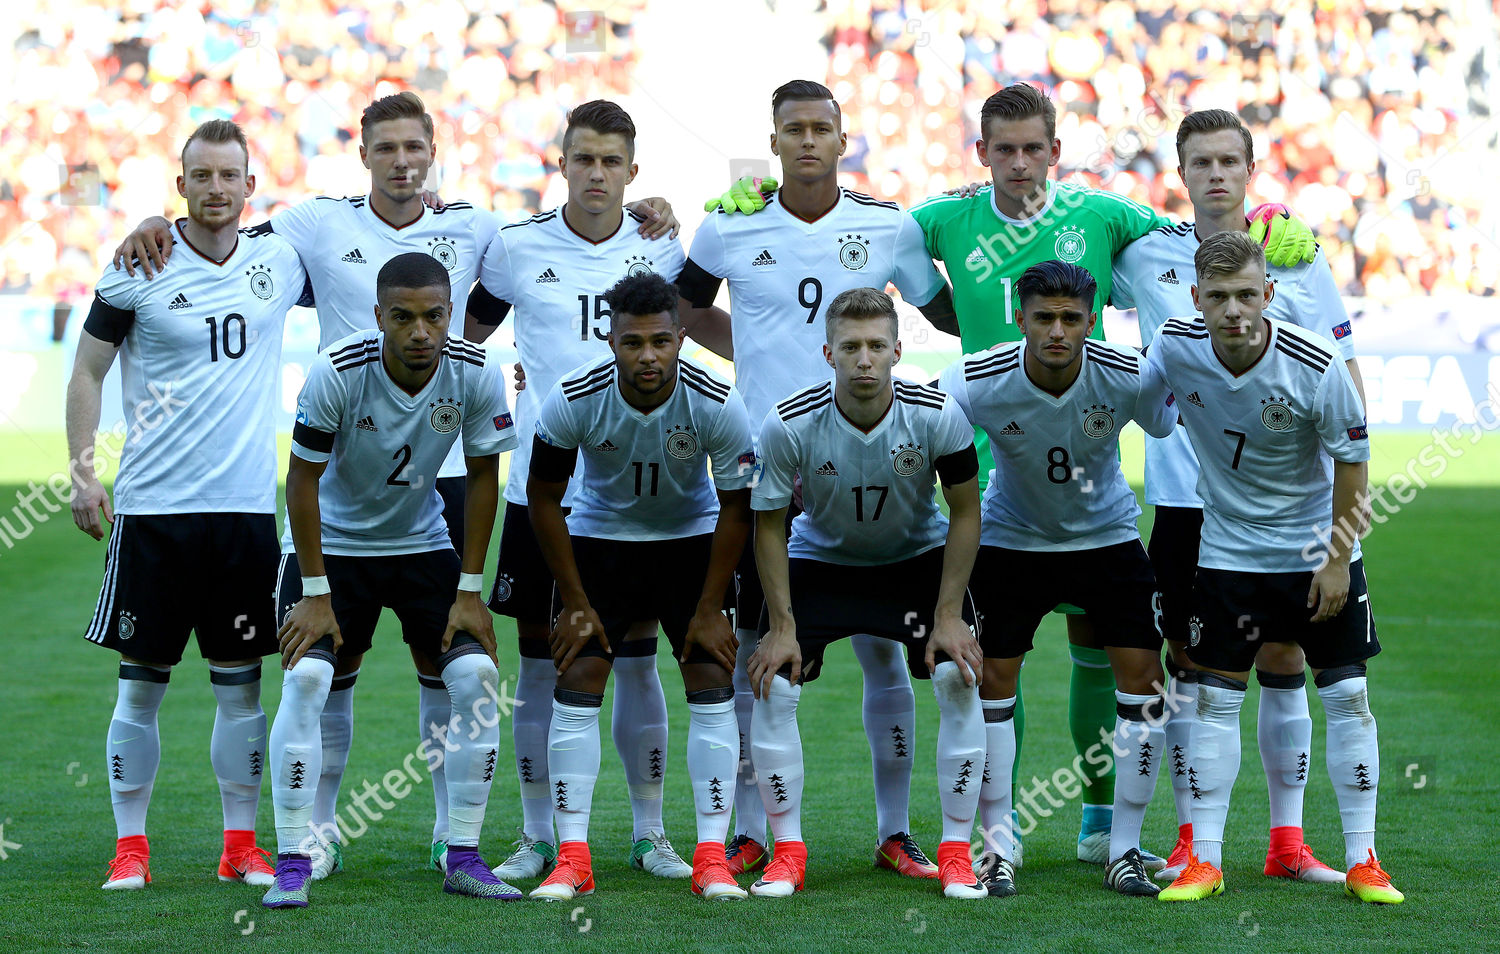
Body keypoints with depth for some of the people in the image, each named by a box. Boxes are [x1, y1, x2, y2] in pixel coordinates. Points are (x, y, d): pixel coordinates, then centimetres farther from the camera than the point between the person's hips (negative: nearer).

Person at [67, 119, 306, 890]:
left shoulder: (279, 262, 5)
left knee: (241, 680, 6)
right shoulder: (139, 270, -3)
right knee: (141, 680, 2)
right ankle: (130, 846, 10)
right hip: (153, 505, -3)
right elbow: (87, 371, 2)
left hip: (248, 505, 3)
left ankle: (241, 844, 15)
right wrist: (81, 471, -6)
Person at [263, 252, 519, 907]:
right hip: (334, 545, -3)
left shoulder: (478, 375, -18)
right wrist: (316, 594, -17)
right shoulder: (337, 372, -25)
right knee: (306, 676, -21)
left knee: (477, 675, -13)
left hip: (423, 544, 3)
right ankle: (292, 865, -14)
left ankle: (463, 859, -1)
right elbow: (302, 481, -16)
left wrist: (469, 592, -6)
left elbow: (482, 478, -5)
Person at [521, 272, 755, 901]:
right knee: (576, 683, -11)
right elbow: (543, 497, -11)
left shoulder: (717, 405, -25)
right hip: (599, 536, 0)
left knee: (712, 684, -11)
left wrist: (710, 609, -11)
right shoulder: (574, 399, -25)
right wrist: (575, 603, -10)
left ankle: (711, 856, -5)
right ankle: (572, 858, -6)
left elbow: (736, 507, -12)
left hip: (692, 538, 0)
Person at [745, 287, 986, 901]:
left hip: (918, 558, 0)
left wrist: (948, 614, -17)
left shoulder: (937, 416, -24)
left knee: (959, 679, -18)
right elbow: (769, 526, -12)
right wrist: (782, 625, -16)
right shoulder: (789, 425, -25)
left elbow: (965, 514, -12)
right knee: (772, 686, -16)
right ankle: (787, 854, 0)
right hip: (821, 559, 0)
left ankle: (956, 853, -5)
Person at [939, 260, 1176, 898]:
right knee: (993, 678, -6)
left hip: (1107, 535, 1)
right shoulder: (976, 383, -26)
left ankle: (1125, 850, 4)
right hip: (1012, 538, 0)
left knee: (1143, 675, -8)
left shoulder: (1131, 378, -24)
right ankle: (998, 847, 8)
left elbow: (1170, 427, -3)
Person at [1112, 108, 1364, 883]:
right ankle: (1191, 840, 12)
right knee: (1188, 661, 3)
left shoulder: (1295, 259, 2)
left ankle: (1288, 840, 11)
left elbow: (1346, 377, 4)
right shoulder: (1146, 257, 4)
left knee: (1283, 661, 2)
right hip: (1183, 496, 0)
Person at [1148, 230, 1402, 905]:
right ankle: (1204, 860, 6)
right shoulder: (1174, 349, -16)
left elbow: (1352, 462, -10)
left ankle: (1362, 860, 8)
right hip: (1228, 551, 1)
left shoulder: (1317, 368, -22)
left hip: (1318, 552, -1)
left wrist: (1337, 559, -9)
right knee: (1215, 699, -1)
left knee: (1347, 697, -1)